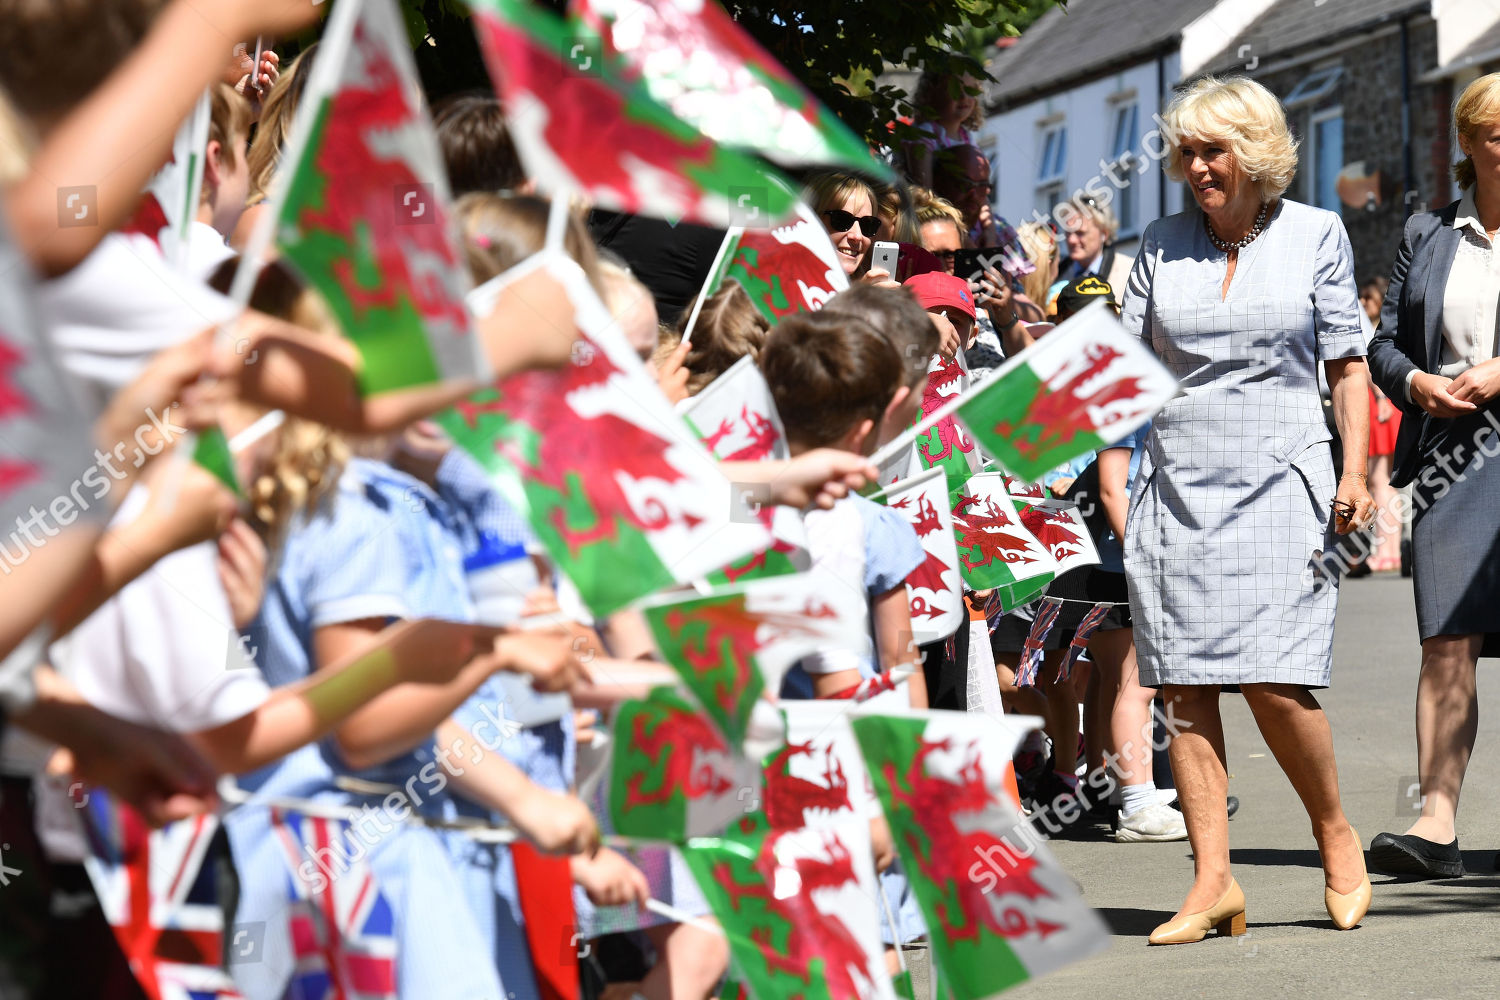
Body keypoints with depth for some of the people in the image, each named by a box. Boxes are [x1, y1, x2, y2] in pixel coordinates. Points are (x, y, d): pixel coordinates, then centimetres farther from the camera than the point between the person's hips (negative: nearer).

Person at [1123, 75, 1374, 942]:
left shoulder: (1317, 235, 5)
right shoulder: (1163, 245, 10)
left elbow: (1348, 360, 6)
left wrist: (1355, 472, -2)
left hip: (1277, 482, -3)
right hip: (1177, 484, 3)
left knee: (1275, 682, -12)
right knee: (1186, 687, -3)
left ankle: (1335, 835, 12)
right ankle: (1213, 883, 0)